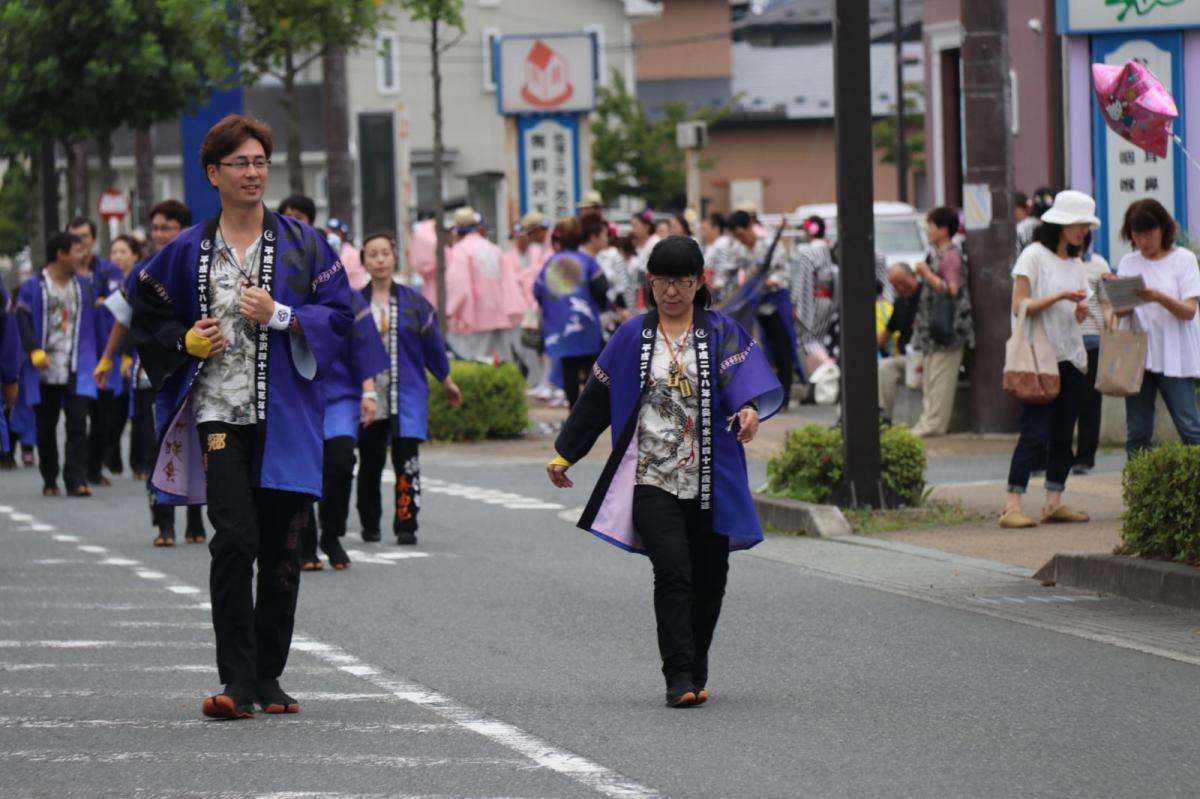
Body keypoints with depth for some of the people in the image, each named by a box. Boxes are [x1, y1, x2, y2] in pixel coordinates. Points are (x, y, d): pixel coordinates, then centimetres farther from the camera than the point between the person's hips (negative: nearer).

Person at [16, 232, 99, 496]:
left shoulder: (85, 287, 11)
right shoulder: (33, 288, -1)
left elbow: (93, 324, 14)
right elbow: (24, 323, -7)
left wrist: (94, 361, 7)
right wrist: (35, 352, -19)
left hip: (77, 372, 1)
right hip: (44, 372, -1)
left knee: (78, 424, -12)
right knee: (46, 428, 8)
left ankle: (76, 480, -15)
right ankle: (49, 482, 21)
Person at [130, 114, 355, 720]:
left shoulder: (302, 245, 6)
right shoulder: (187, 252, 6)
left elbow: (340, 314, 2)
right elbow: (149, 319, 16)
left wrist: (278, 316, -12)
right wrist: (186, 342, -3)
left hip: (286, 419, 1)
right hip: (219, 414, -1)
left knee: (282, 550, 5)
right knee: (235, 539, -15)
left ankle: (267, 676, 18)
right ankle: (236, 681, -14)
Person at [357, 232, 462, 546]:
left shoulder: (414, 302, 4)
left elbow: (432, 345, 13)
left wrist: (446, 382, 22)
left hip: (407, 397, 0)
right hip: (367, 399, 0)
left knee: (406, 462, -9)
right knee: (370, 464, 9)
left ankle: (406, 526, -8)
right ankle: (369, 526, 23)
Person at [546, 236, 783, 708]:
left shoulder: (721, 332, 4)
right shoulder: (633, 336, 8)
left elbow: (747, 376, -13)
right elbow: (597, 397, 15)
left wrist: (751, 408, -35)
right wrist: (565, 454, 18)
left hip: (710, 482, 1)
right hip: (652, 479, -1)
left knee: (708, 580, 6)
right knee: (673, 572, -17)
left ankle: (695, 675, 24)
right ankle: (679, 679, -17)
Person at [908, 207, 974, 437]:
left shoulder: (951, 255, -13)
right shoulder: (935, 253, 17)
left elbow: (951, 288, -21)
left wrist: (926, 273, -17)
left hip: (947, 325, -10)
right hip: (933, 323, 10)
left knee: (940, 378, -8)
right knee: (929, 377, 12)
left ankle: (934, 423, -8)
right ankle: (928, 421, 16)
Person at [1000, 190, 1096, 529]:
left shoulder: (1076, 263, 16)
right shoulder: (1034, 256, -4)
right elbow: (1020, 306, -10)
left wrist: (1081, 309, -4)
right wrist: (1059, 297, -18)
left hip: (1071, 357, 7)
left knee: (1064, 434, 6)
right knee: (1035, 432, -12)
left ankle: (1054, 503, 11)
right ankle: (1012, 507, -14)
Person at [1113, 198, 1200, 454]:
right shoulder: (1128, 263, 10)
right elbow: (1122, 311, 4)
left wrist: (1159, 298, -26)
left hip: (1175, 356, -4)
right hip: (1138, 354, 4)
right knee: (1137, 432, 3)